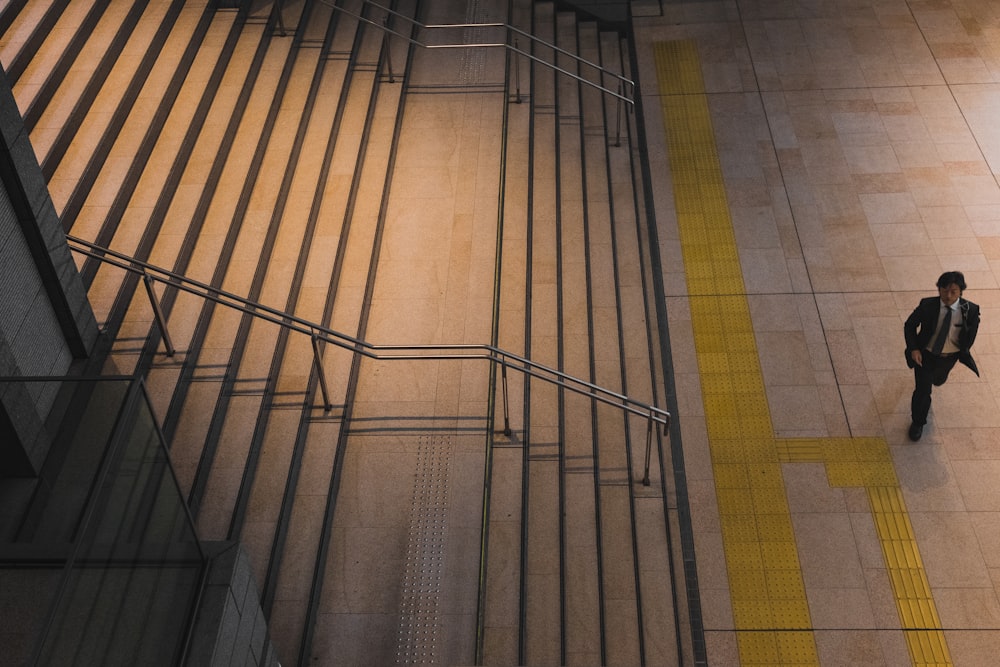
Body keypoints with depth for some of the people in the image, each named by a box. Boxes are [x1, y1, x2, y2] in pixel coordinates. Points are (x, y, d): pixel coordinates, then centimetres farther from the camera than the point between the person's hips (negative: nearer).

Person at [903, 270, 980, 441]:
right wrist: (913, 349, -20)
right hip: (926, 354, -2)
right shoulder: (927, 306, -26)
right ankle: (917, 422, 26)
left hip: (949, 358, 2)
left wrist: (963, 353, 5)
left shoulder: (970, 310, -24)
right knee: (922, 391, -1)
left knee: (938, 381, 30)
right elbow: (909, 325, -10)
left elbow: (972, 331, -2)